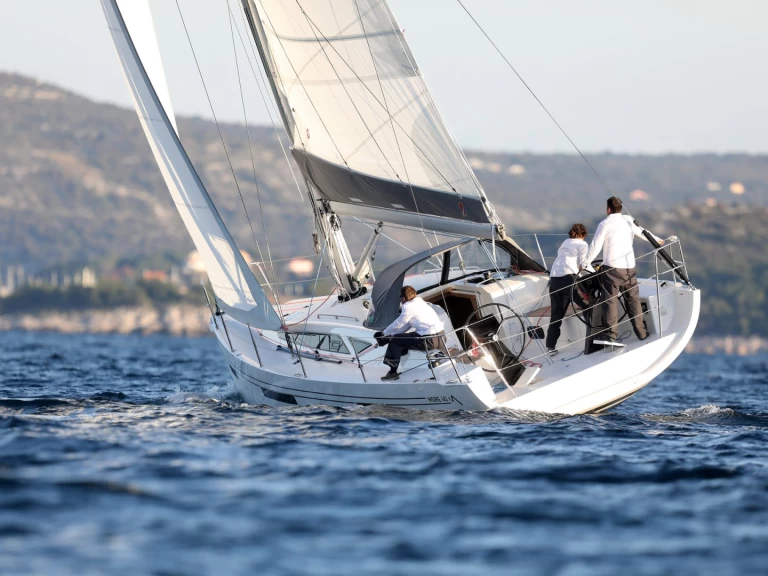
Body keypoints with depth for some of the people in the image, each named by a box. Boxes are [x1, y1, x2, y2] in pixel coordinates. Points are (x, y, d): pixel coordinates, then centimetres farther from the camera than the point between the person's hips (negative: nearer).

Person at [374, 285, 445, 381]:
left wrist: (383, 334, 10)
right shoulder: (419, 303, 19)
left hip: (429, 340, -10)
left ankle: (393, 372, 5)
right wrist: (389, 335, 18)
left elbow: (398, 325, -5)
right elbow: (405, 326, 21)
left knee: (395, 340, -1)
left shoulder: (408, 307, -10)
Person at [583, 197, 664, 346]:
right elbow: (642, 232, 24)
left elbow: (595, 247, -6)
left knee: (610, 300, -7)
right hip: (629, 267, 5)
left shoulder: (605, 224, -5)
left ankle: (610, 335, -17)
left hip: (611, 268, -5)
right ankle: (641, 332, 20)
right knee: (633, 300, 15)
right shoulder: (629, 221, 9)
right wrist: (657, 240, 42)